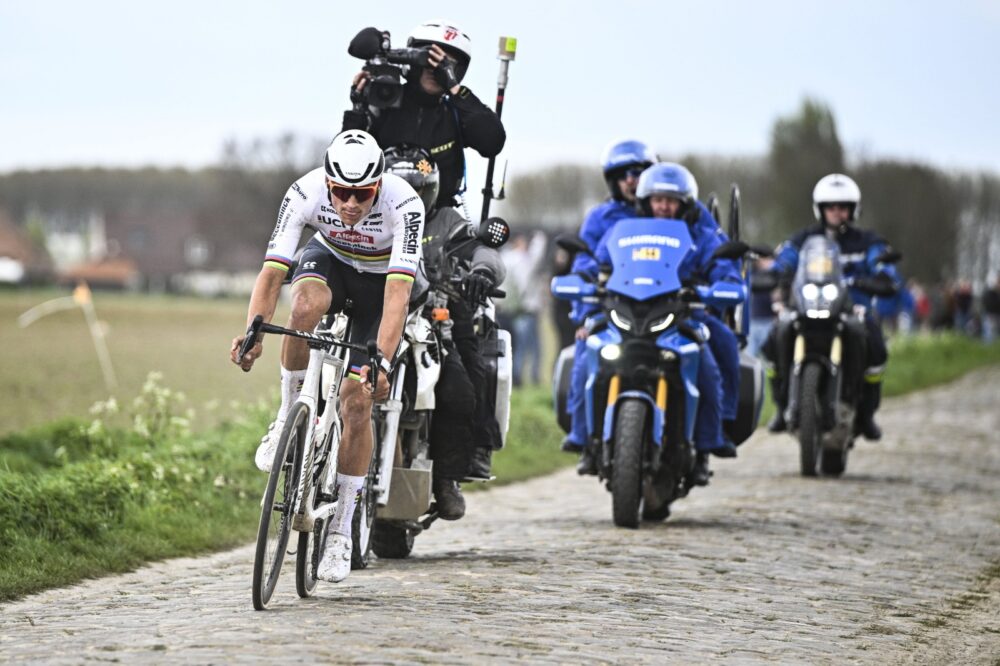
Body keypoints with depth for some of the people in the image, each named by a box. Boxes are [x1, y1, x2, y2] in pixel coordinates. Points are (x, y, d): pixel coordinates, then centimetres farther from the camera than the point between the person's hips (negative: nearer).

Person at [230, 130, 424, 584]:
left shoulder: (404, 205, -36)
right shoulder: (305, 193, -30)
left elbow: (398, 293, -42)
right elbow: (271, 272, -33)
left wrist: (382, 363, -54)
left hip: (380, 279, -1)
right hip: (329, 259, 1)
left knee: (356, 402, -11)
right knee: (307, 305, -37)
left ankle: (341, 532, 2)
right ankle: (288, 417, -15)